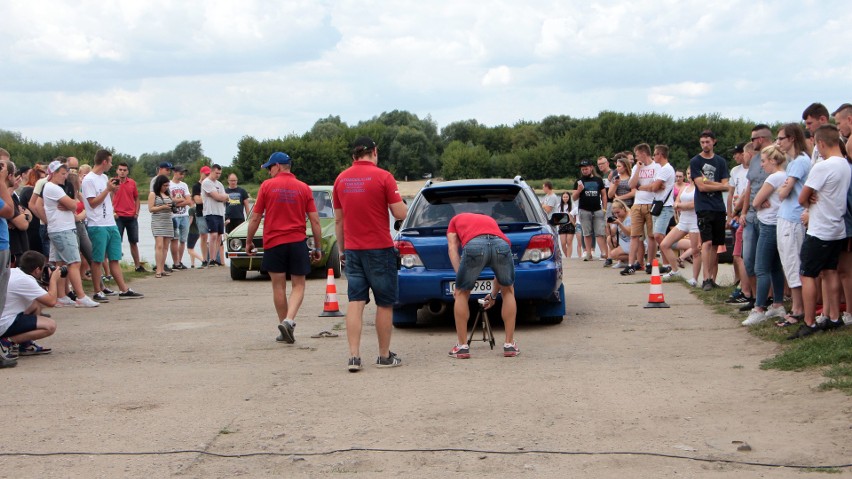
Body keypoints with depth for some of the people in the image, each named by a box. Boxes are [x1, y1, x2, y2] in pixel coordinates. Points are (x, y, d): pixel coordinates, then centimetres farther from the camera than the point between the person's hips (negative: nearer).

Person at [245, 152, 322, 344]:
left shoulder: (267, 186, -2)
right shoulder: (304, 188, 3)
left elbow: (255, 218, 0)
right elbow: (315, 221, 1)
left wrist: (249, 241, 13)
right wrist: (318, 247, 9)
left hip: (273, 243, -1)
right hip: (297, 242, 1)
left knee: (279, 287, 8)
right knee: (298, 285, 6)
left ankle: (284, 323, 12)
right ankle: (289, 320, -14)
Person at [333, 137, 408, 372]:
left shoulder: (341, 179, 6)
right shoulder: (383, 176, -10)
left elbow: (338, 220, 11)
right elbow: (400, 213, -11)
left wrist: (342, 249, 19)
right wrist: (398, 199, 10)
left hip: (352, 249, 4)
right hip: (380, 249, -4)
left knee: (355, 302, 4)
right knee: (385, 304, 7)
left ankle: (354, 356, -5)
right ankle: (385, 356, 14)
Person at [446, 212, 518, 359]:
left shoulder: (456, 219, 39)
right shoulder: (490, 220, 45)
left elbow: (452, 248, 18)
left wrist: (460, 281, 12)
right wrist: (493, 295, 57)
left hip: (474, 245, -3)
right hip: (501, 244, 3)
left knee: (462, 294, 21)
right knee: (508, 291, 28)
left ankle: (462, 346, 21)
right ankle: (509, 344, 27)